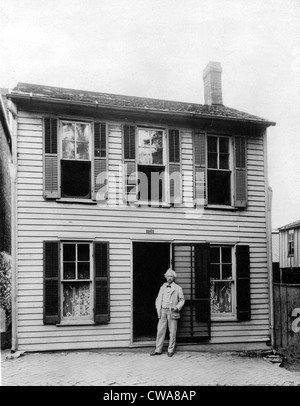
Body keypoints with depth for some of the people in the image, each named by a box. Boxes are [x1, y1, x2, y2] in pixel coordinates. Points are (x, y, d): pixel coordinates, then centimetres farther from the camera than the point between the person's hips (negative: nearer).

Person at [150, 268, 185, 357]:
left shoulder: (178, 288, 5)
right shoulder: (162, 287, 15)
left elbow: (182, 300, 6)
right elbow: (158, 299, 17)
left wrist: (177, 307, -9)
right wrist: (158, 309, 5)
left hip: (172, 312, -3)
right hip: (162, 311, 3)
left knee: (172, 332, 0)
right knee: (160, 331, 2)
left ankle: (170, 350, 10)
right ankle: (158, 350, 9)